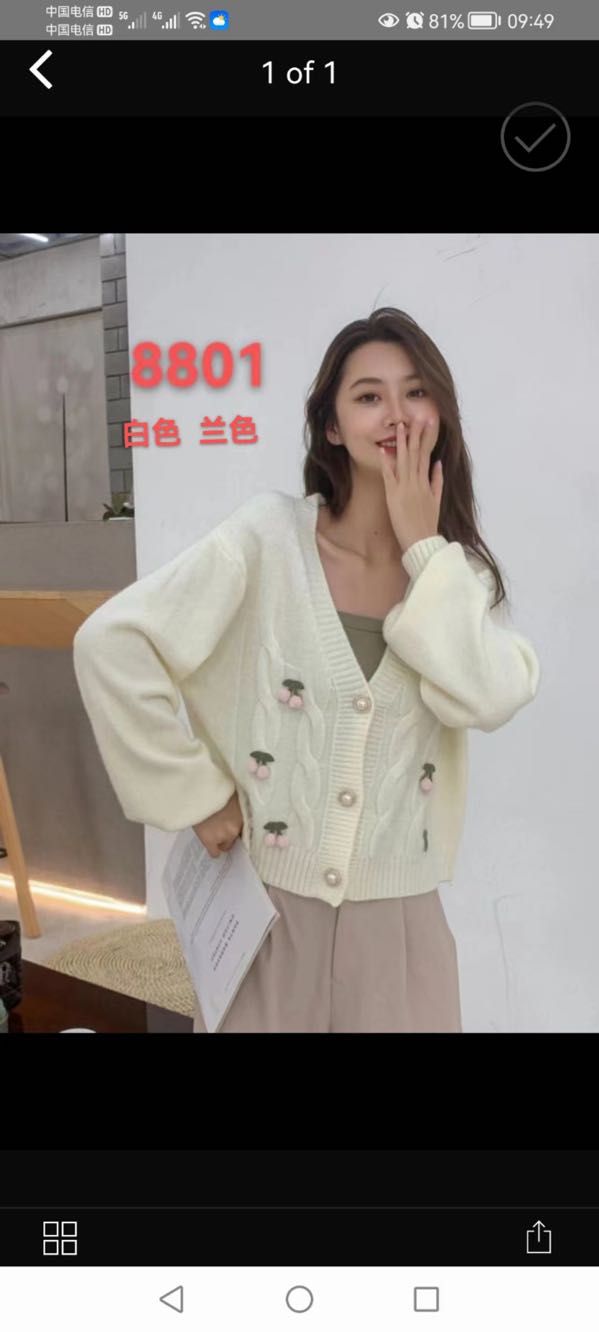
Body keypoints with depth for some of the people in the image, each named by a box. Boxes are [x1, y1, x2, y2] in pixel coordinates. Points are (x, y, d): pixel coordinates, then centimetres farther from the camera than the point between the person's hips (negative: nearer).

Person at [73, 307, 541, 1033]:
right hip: (268, 906, -2)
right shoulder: (271, 535, -9)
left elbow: (487, 698, -17)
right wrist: (194, 795, -11)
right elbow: (108, 644, -14)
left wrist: (424, 549, -13)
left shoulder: (461, 570, 2)